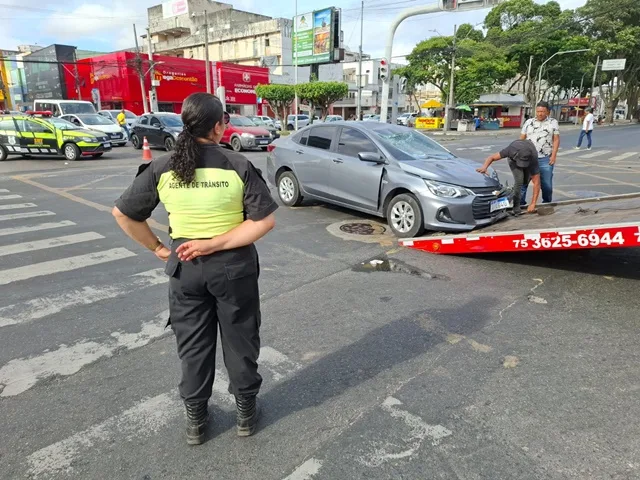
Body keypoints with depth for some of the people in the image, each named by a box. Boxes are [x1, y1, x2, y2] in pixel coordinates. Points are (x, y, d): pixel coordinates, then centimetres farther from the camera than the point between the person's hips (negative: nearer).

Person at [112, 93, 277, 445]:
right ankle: (246, 412, 33)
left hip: (186, 268, 2)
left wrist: (158, 248, 4)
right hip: (234, 266, -2)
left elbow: (123, 213, 1)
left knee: (192, 345, 18)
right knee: (240, 341, 16)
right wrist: (216, 244, -17)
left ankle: (195, 420, 33)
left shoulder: (162, 169, -5)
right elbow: (265, 220, -18)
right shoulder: (238, 166, -13)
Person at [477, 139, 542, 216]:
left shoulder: (533, 159, -43)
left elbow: (537, 183, -40)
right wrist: (484, 167, -54)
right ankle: (516, 208, -17)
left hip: (529, 159, 1)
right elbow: (492, 157, -32)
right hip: (513, 158, -1)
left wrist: (533, 204, -43)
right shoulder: (510, 150, -45)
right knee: (519, 180, -22)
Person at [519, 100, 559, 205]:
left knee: (547, 184, 7)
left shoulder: (553, 122, 5)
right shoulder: (529, 122, 9)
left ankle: (547, 203, 23)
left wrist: (554, 155, -8)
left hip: (546, 159, -1)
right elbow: (522, 139, 9)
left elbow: (556, 140, 1)